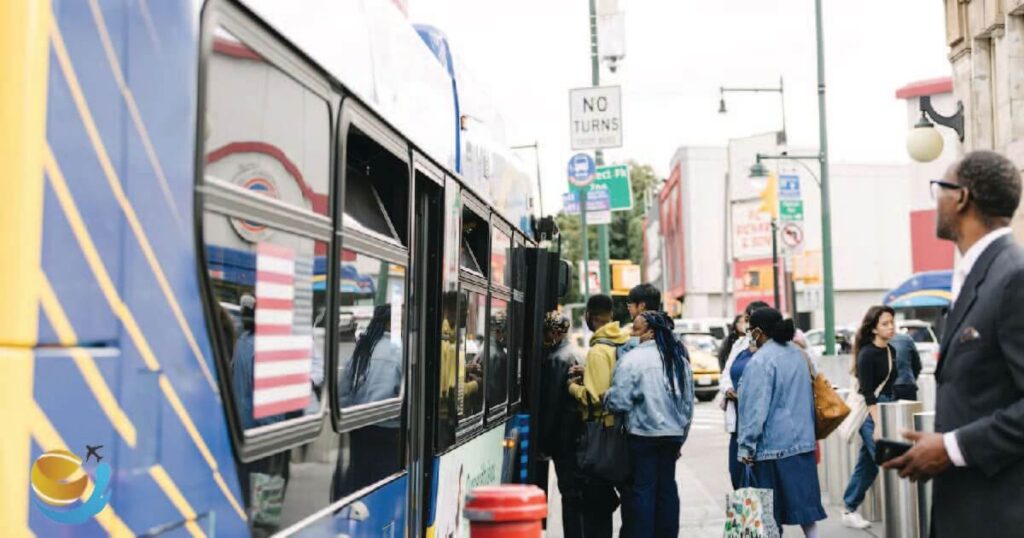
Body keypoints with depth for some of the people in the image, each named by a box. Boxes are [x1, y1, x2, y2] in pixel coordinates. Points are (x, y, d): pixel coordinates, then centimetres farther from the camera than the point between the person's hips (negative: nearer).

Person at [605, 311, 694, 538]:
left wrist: (605, 396, 3)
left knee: (641, 489, 0)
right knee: (667, 488, 13)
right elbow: (688, 405, 15)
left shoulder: (634, 359, -14)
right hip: (672, 434, 6)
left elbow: (618, 401, -18)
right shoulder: (680, 359, 9)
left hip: (643, 434, -6)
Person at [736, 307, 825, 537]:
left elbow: (756, 408, -19)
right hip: (802, 440, 8)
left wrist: (746, 445, -13)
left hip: (772, 444, -7)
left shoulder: (761, 361, -17)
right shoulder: (798, 353, 9)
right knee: (803, 499, 11)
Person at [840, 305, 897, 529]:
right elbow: (867, 393, -18)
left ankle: (849, 510, 20)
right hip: (869, 413, -8)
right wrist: (877, 424, -23)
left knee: (867, 464, 11)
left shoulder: (891, 351, 9)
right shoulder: (867, 354, -14)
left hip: (885, 410, 8)